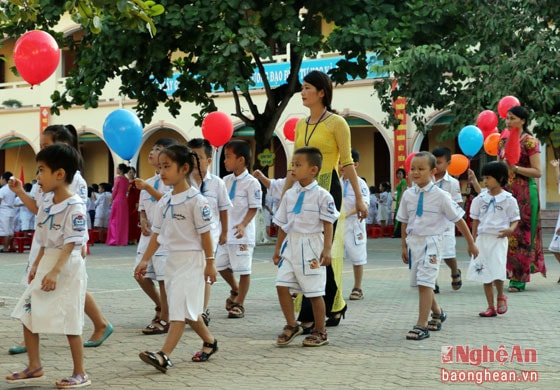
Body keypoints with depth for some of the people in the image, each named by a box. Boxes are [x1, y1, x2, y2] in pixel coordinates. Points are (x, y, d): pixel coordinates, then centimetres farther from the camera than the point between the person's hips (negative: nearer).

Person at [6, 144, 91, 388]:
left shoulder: (75, 206, -16)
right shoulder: (46, 207, 10)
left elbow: (71, 243, -21)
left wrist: (55, 271, -28)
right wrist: (37, 265, 20)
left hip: (68, 268, -9)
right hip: (47, 266, 9)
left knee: (70, 322, -2)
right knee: (27, 315, 8)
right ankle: (34, 367, 21)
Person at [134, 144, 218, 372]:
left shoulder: (195, 200, -13)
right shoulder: (163, 202, 7)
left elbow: (205, 233, -12)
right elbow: (157, 233, 11)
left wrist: (210, 263, -11)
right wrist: (145, 260, 7)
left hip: (191, 259, -8)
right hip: (172, 258, 8)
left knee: (181, 308, -11)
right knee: (187, 309, 15)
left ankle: (164, 356, -17)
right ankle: (209, 342, 33)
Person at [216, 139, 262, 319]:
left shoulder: (251, 182, -11)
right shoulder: (226, 180, 9)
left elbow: (254, 208, -12)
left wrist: (243, 225, -25)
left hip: (242, 233, -7)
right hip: (225, 232, 7)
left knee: (243, 269, 1)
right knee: (221, 265, 12)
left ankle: (239, 304, 12)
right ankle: (235, 290, 37)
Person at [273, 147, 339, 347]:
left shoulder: (321, 195, -7)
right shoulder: (289, 194, 9)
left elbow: (328, 225, -8)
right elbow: (283, 224, 13)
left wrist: (327, 249, -15)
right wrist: (277, 249, 13)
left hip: (311, 247, -5)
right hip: (291, 245, 6)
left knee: (315, 292, 2)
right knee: (282, 285, -2)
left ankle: (320, 332, 16)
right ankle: (292, 326, 14)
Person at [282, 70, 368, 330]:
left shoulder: (336, 123, -5)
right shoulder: (300, 124, 13)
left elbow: (347, 162, -6)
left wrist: (359, 198, -7)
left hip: (328, 191, -7)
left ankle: (309, 316, -4)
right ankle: (334, 306, 21)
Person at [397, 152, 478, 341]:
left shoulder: (440, 195, -11)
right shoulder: (408, 194, 2)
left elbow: (458, 219, -3)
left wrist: (471, 243, 3)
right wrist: (404, 246, 11)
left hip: (431, 242, -5)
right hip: (413, 241, 5)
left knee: (425, 282, -13)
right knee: (420, 283, 15)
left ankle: (422, 325, -6)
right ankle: (437, 312, 41)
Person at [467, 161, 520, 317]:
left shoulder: (508, 199, -2)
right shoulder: (481, 199, 7)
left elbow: (515, 219, 3)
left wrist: (511, 229, -19)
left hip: (499, 239, -4)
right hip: (482, 238, 4)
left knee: (497, 272, -16)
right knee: (485, 274, 6)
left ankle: (501, 296, 15)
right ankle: (491, 307, 15)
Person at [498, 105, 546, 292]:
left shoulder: (530, 141, -7)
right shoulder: (503, 142, 13)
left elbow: (537, 172, -11)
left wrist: (515, 168, -21)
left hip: (524, 193, -6)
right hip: (506, 191, 6)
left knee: (521, 234, -3)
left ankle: (519, 279, 2)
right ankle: (506, 273, 11)